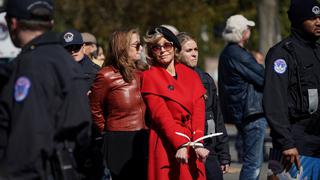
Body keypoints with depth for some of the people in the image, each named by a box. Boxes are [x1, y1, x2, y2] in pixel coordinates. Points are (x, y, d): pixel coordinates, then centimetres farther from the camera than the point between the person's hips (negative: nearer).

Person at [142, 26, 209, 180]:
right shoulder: (150, 77, 2)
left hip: (192, 149, 4)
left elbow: (199, 111, 3)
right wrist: (181, 144, -22)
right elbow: (161, 115, -9)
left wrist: (197, 143, -13)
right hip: (166, 146, -4)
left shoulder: (191, 75, 14)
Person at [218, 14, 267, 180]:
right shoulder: (238, 54, -16)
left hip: (239, 112, 11)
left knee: (254, 160, 17)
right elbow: (264, 79, -15)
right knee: (253, 162, -10)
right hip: (251, 111, -11)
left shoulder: (227, 53, 17)